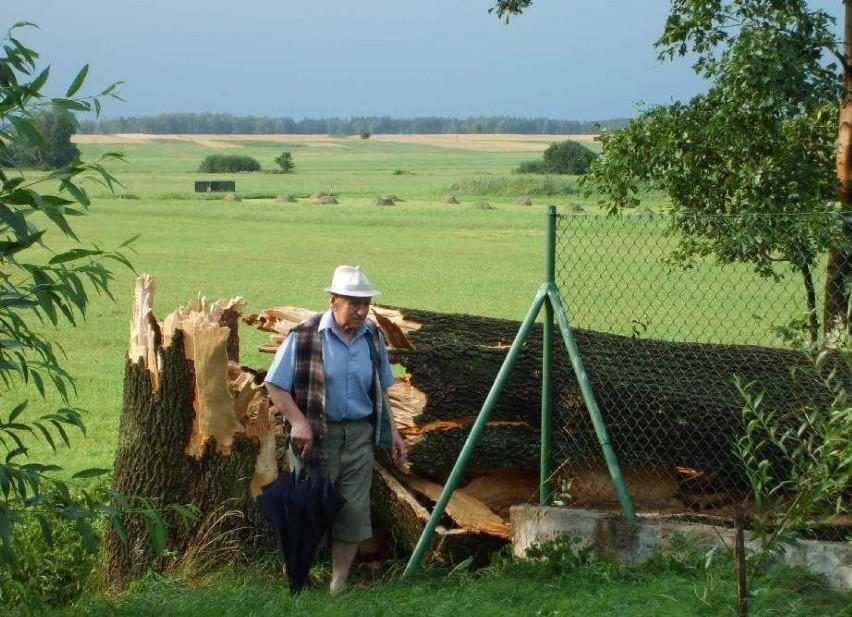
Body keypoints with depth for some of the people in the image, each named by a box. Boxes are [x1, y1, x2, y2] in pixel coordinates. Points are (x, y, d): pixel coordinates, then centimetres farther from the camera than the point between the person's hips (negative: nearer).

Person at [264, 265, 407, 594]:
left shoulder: (373, 338, 6)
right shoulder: (304, 336, -11)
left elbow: (380, 390, 17)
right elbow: (275, 385, -8)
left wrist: (393, 432, 12)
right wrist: (299, 421, -18)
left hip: (360, 435, 4)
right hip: (316, 435, -4)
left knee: (353, 511, 3)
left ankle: (338, 584, 13)